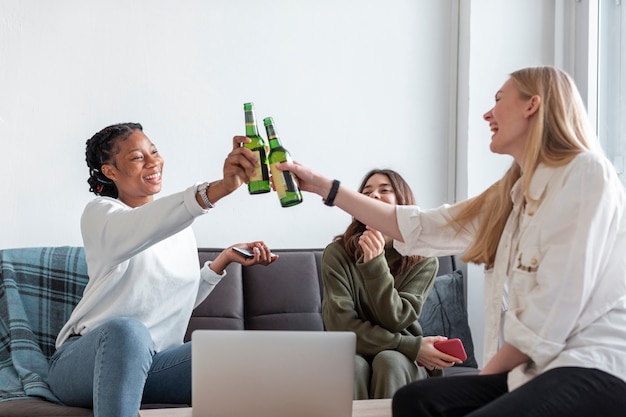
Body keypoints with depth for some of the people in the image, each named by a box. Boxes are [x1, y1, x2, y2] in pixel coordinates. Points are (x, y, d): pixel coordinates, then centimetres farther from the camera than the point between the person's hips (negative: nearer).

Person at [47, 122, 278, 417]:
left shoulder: (180, 226, 14)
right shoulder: (100, 212, -7)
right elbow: (136, 229, -33)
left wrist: (224, 259, 6)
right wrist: (218, 189, -48)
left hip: (147, 364, 5)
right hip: (86, 363, -5)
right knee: (127, 330, -40)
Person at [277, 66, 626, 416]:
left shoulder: (586, 170, -9)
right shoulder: (511, 195, 17)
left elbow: (558, 303, -16)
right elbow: (416, 227, 18)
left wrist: (489, 372, -7)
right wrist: (323, 186, 20)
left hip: (598, 370, -8)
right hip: (544, 366, 8)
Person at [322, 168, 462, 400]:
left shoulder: (424, 261, -6)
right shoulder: (337, 252, -9)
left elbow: (395, 321, -16)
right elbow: (340, 324, -16)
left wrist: (375, 263, -30)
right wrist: (412, 347, -20)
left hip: (401, 360, 1)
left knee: (389, 361, -32)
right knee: (353, 364, -33)